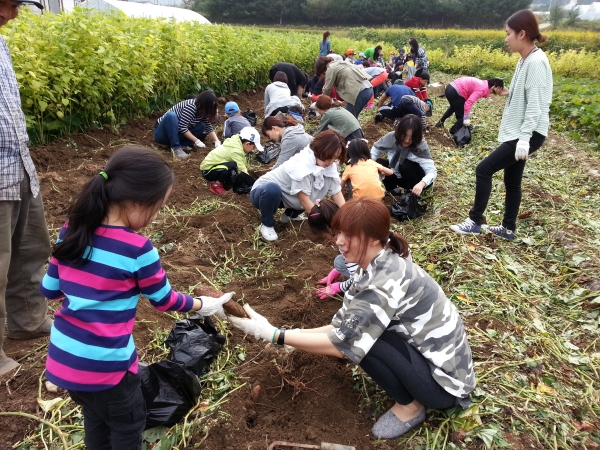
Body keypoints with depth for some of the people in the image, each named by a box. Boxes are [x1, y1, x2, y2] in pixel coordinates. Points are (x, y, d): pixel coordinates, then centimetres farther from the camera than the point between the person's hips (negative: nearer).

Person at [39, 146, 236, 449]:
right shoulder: (137, 250, -21)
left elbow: (49, 289, 6)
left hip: (63, 358, 6)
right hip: (105, 364, -6)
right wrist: (204, 305, 9)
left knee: (96, 419, 29)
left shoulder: (71, 231, -4)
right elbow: (164, 300, -6)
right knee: (128, 425, 21)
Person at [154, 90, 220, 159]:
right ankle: (175, 147, -30)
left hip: (176, 133, 7)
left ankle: (182, 144, -12)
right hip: (162, 133, -7)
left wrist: (217, 141, -16)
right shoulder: (191, 106, -26)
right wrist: (196, 141, -27)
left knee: (202, 126, -6)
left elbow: (209, 128, -2)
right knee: (171, 115, -37)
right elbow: (182, 128, -29)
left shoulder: (203, 110, -3)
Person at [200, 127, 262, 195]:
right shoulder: (235, 150, -26)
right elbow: (243, 172, -25)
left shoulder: (237, 144, 2)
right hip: (208, 170, -9)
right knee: (232, 166, -32)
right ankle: (217, 184, -12)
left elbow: (242, 167, 6)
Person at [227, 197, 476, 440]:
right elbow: (344, 326, 2)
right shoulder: (375, 267, -1)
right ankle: (411, 395, 13)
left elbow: (344, 342, -27)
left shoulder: (389, 281, -29)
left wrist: (272, 334, -24)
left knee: (359, 337, -22)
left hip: (443, 380, -9)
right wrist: (293, 335, -9)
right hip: (428, 357, 9)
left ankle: (410, 406, 1)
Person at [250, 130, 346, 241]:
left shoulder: (330, 166, -12)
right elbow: (304, 199, -31)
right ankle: (267, 224, -11)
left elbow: (337, 193, -11)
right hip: (264, 191, -7)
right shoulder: (301, 164, -33)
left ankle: (290, 214, 14)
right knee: (272, 189, -40)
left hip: (284, 196, 7)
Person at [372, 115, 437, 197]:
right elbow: (376, 149, -4)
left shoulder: (421, 146, -29)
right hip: (398, 176, 3)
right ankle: (392, 188, 3)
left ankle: (415, 196, -13)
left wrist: (422, 183, -55)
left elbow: (432, 171, -35)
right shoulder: (391, 137, -20)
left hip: (418, 182, -3)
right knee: (379, 163, -20)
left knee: (406, 165, -33)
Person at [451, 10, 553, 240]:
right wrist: (508, 93, 11)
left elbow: (535, 105, -24)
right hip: (518, 132, 10)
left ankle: (475, 221, 4)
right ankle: (508, 228, 27)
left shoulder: (536, 62, -19)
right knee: (511, 181, 15)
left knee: (483, 169, -9)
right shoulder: (526, 59, 11)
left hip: (528, 134, -10)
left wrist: (524, 139, -27)